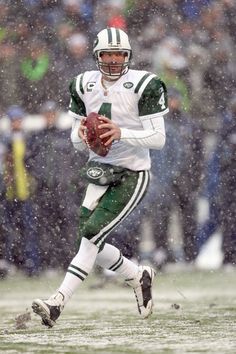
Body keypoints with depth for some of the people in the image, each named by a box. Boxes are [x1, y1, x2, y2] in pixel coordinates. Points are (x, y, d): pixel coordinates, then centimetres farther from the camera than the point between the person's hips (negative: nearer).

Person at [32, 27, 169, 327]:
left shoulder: (143, 85, -12)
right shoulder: (84, 85, 4)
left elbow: (158, 139, -14)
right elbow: (76, 141, 9)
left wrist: (121, 134, -28)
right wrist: (82, 134, -15)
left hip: (132, 175, -6)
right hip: (100, 172, 6)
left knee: (91, 235, -18)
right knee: (92, 245, 3)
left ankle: (58, 302, -21)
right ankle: (138, 277, 29)